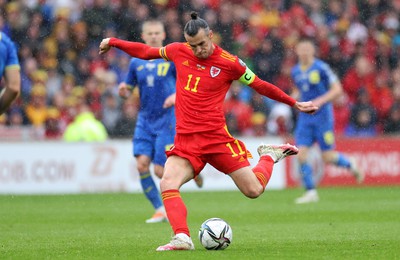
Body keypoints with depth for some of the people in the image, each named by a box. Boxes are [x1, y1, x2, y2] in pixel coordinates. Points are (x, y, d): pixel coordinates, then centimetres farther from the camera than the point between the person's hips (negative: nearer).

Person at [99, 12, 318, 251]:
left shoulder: (229, 63, -5)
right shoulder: (178, 52, 5)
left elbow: (261, 86, 7)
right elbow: (147, 52, 23)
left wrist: (295, 104, 11)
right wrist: (113, 42, 27)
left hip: (216, 138, -3)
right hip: (185, 140, 3)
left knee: (253, 191, -3)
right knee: (168, 184, -24)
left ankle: (269, 156, 29)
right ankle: (182, 238, -30)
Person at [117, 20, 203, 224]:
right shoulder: (136, 62, 8)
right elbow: (127, 91, 14)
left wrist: (177, 95, -21)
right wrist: (122, 90, -10)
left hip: (167, 121, -4)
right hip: (145, 121, 4)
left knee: (160, 171, -10)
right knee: (142, 164, -13)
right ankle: (160, 210, 0)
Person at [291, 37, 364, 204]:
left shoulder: (321, 68, -10)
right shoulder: (295, 71, 8)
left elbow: (337, 89, -10)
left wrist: (320, 101, -22)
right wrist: (293, 97, 3)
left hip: (322, 116, -5)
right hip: (305, 118, 5)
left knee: (327, 157, -4)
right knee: (301, 154, -9)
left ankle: (350, 165, 28)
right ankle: (311, 192, -1)